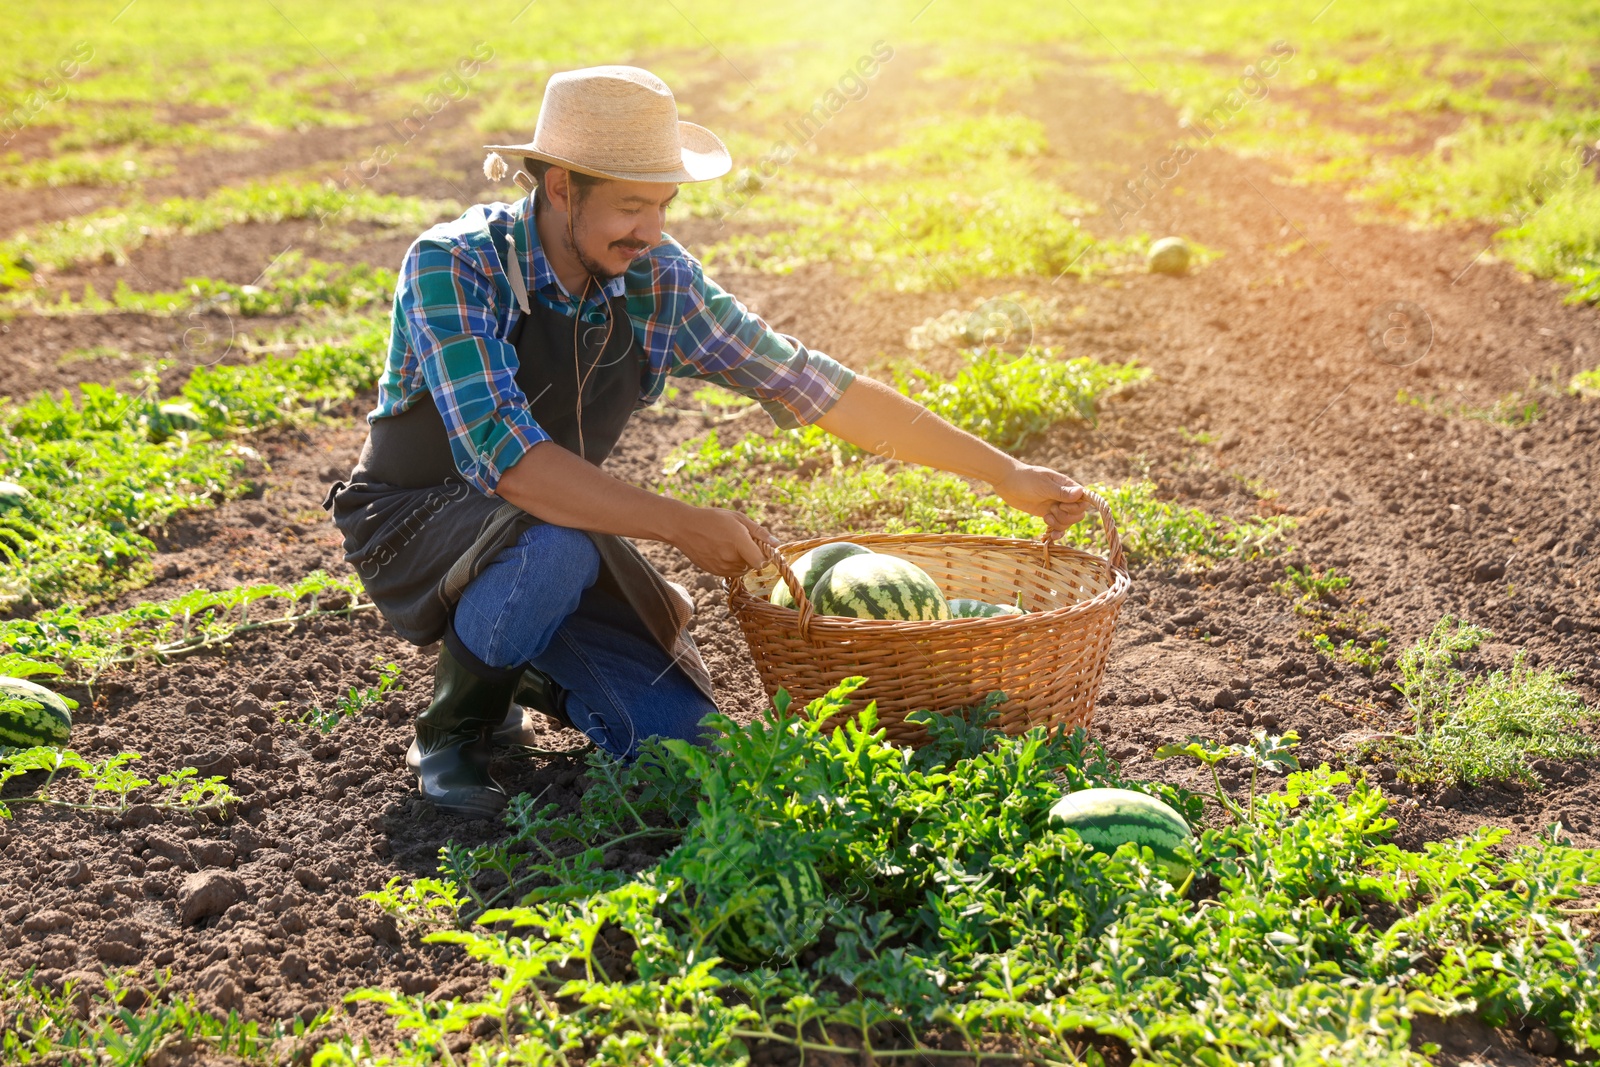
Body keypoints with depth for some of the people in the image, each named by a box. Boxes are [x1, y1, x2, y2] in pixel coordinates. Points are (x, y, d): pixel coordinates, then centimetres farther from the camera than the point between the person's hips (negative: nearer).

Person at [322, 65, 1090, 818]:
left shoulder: (658, 280, -10)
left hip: (560, 532, 5)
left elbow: (808, 383, -5)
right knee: (553, 549, -38)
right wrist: (680, 526, -40)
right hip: (416, 526, -4)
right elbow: (504, 454, -36)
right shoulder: (452, 267, -25)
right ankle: (455, 727, -7)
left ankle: (526, 673, 19)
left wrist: (1005, 474, -5)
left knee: (681, 735, -12)